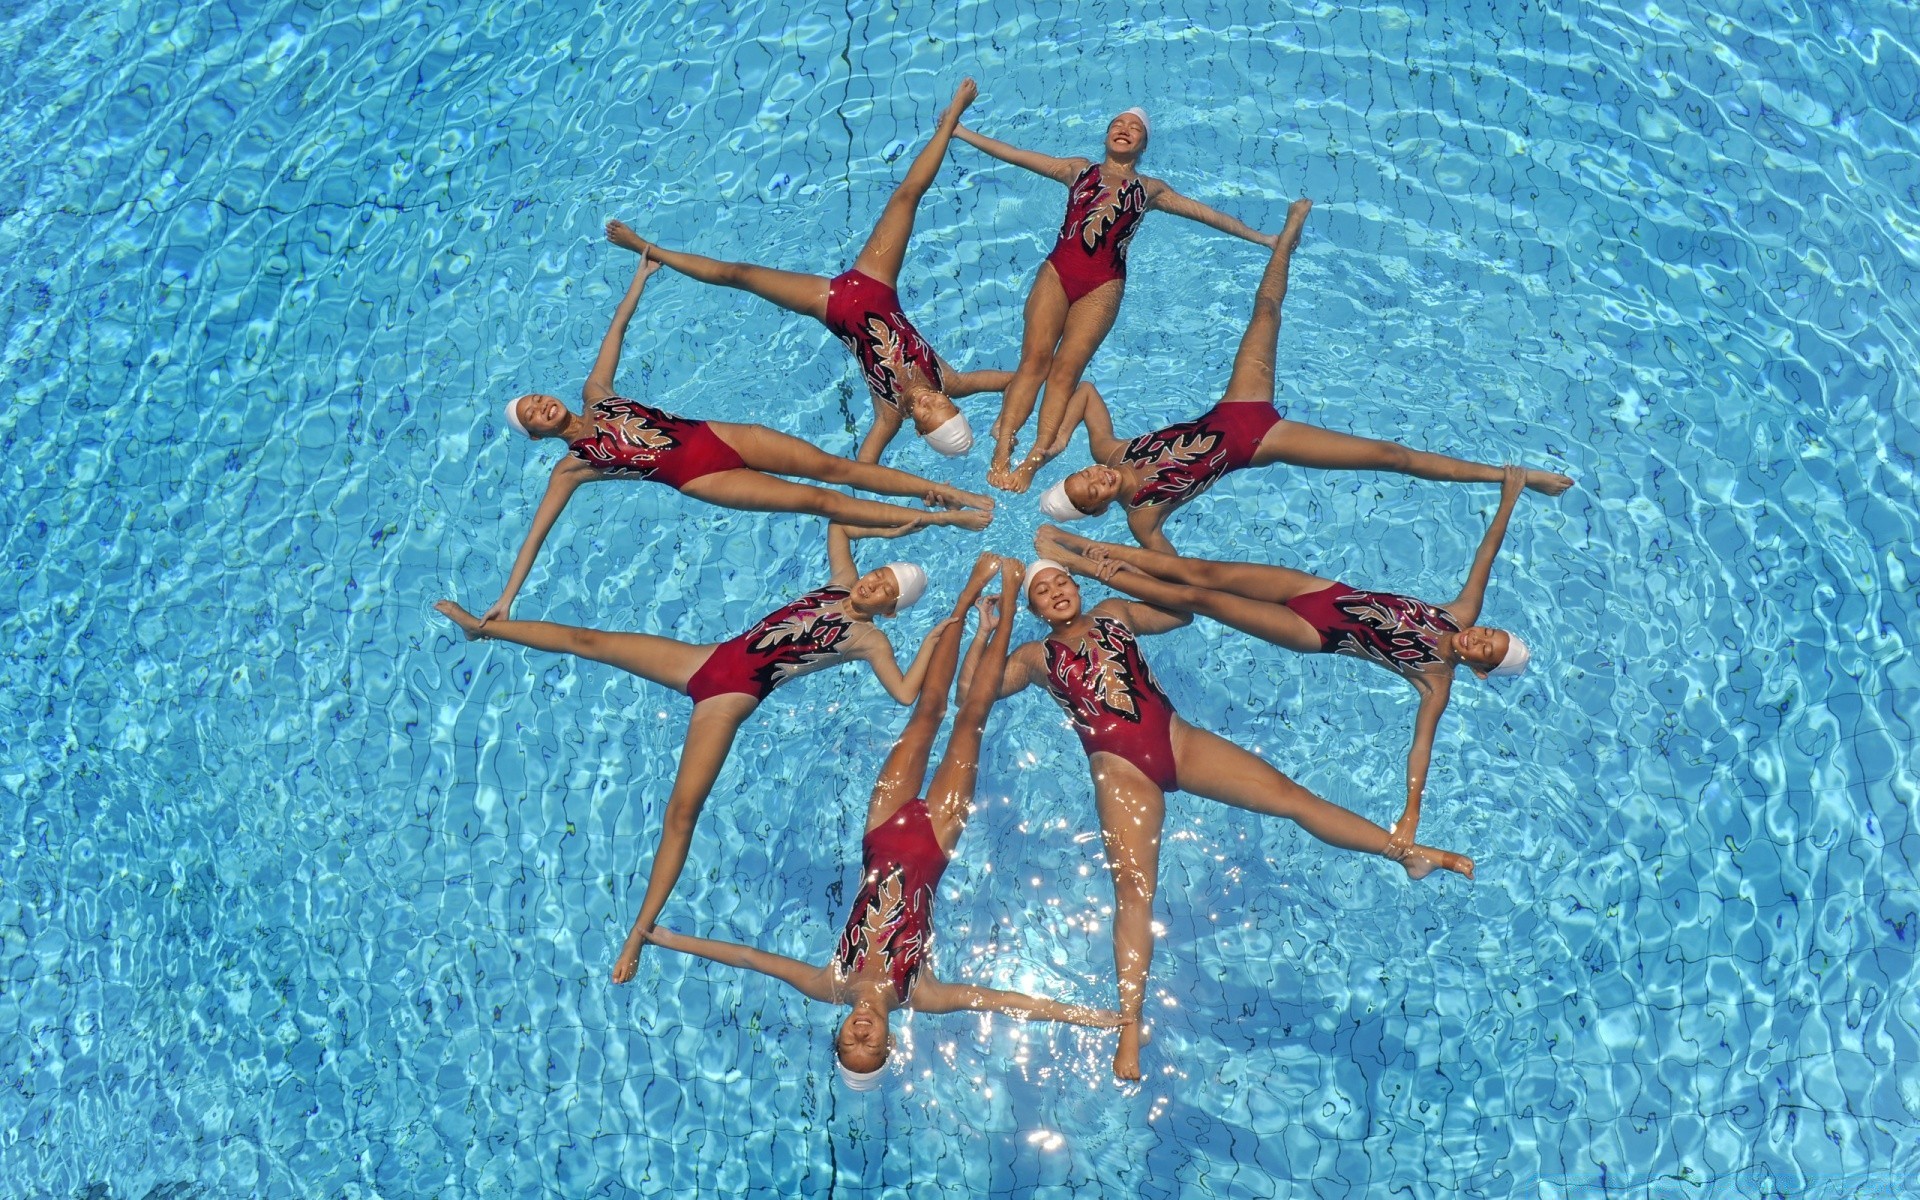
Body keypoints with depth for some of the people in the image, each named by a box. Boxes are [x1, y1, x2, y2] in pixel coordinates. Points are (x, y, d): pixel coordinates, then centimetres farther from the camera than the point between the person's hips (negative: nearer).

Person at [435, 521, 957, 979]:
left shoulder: (868, 638, -2)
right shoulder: (842, 582, 14)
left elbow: (907, 693, -15)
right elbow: (836, 522, 29)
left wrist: (934, 638, -14)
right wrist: (892, 531, 24)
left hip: (734, 696, -7)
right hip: (708, 659, 7)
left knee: (682, 810, -20)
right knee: (586, 639, 6)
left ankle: (640, 932, -17)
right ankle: (481, 626, 23)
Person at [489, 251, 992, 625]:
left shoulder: (594, 394, 12)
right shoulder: (571, 468, 1)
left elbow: (615, 329, 15)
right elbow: (536, 532, -2)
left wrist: (641, 275, 13)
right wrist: (506, 600, -8)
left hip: (717, 436, 5)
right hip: (701, 478, -4)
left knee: (834, 467, -8)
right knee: (816, 500, -14)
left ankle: (943, 491, -5)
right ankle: (941, 518, -15)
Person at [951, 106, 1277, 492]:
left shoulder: (1151, 189, 23)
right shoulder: (1080, 170, 23)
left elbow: (1207, 214, 27)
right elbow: (1014, 154, 23)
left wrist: (1260, 237, 28)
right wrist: (960, 131, 21)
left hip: (1103, 285, 0)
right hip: (1057, 271, 0)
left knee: (1067, 367, -15)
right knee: (1034, 357, -18)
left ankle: (1033, 461, -20)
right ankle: (1002, 450, -23)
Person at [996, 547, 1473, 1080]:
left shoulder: (1113, 613, 21)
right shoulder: (1036, 656, 14)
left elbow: (1183, 610, 19)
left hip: (1176, 739, 3)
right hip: (1120, 770, -3)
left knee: (1288, 793, -8)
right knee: (1132, 886, -20)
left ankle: (1409, 852, -7)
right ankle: (1130, 1027, -26)